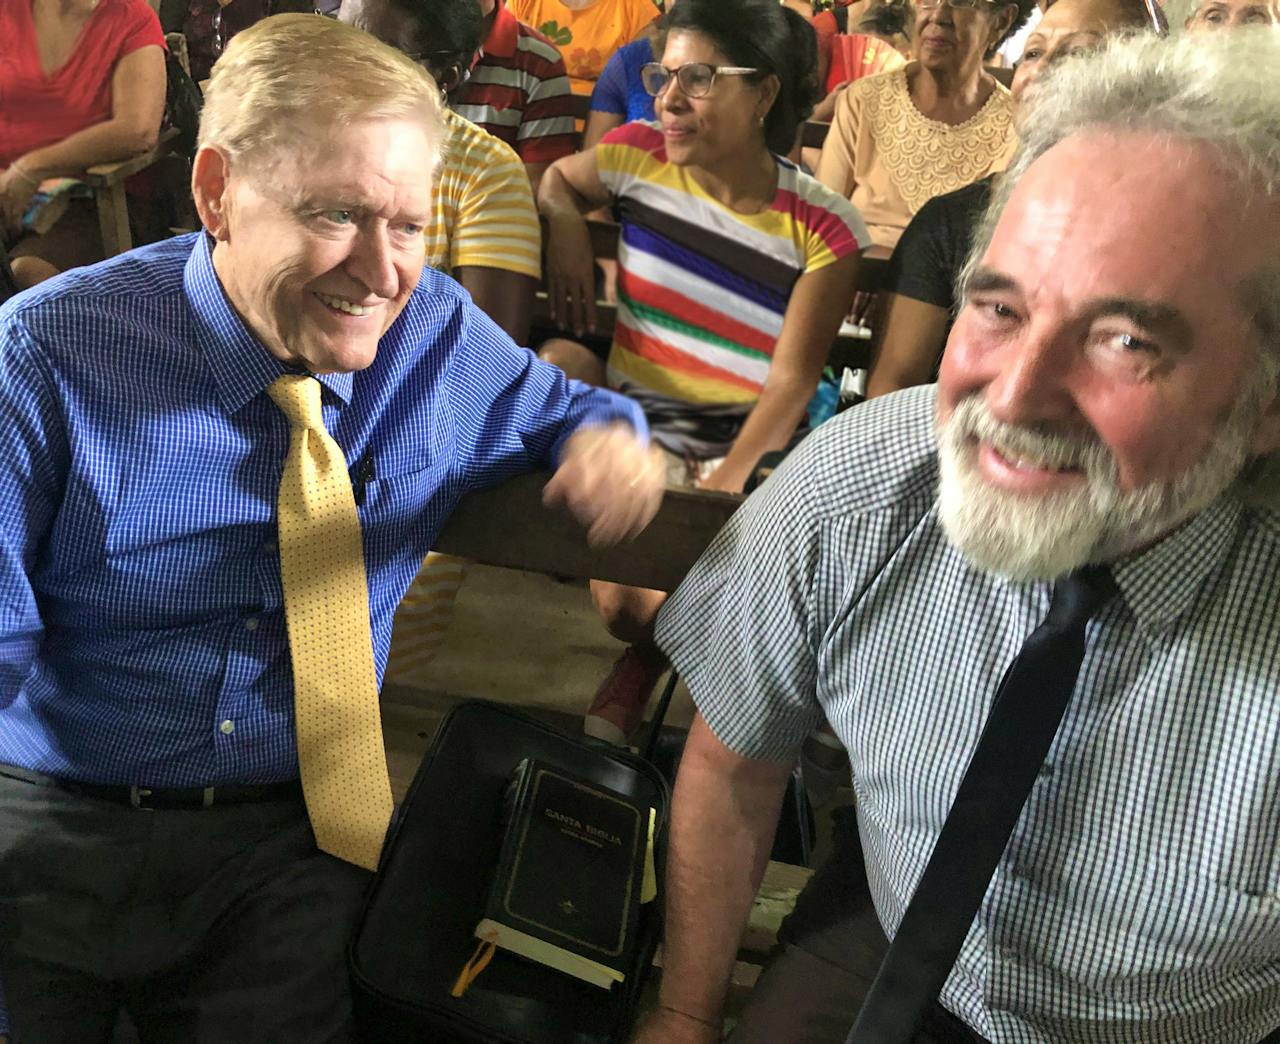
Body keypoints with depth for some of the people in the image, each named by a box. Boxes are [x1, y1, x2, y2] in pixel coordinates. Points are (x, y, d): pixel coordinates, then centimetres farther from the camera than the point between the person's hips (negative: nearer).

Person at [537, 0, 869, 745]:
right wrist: (566, 226, -1)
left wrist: (722, 487, -24)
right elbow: (557, 179, 22)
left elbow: (791, 382, -11)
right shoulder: (638, 156, -1)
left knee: (638, 606, -28)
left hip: (747, 451, -4)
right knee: (560, 360, -30)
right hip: (629, 424, 4)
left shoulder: (823, 229, -9)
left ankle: (639, 670, 9)